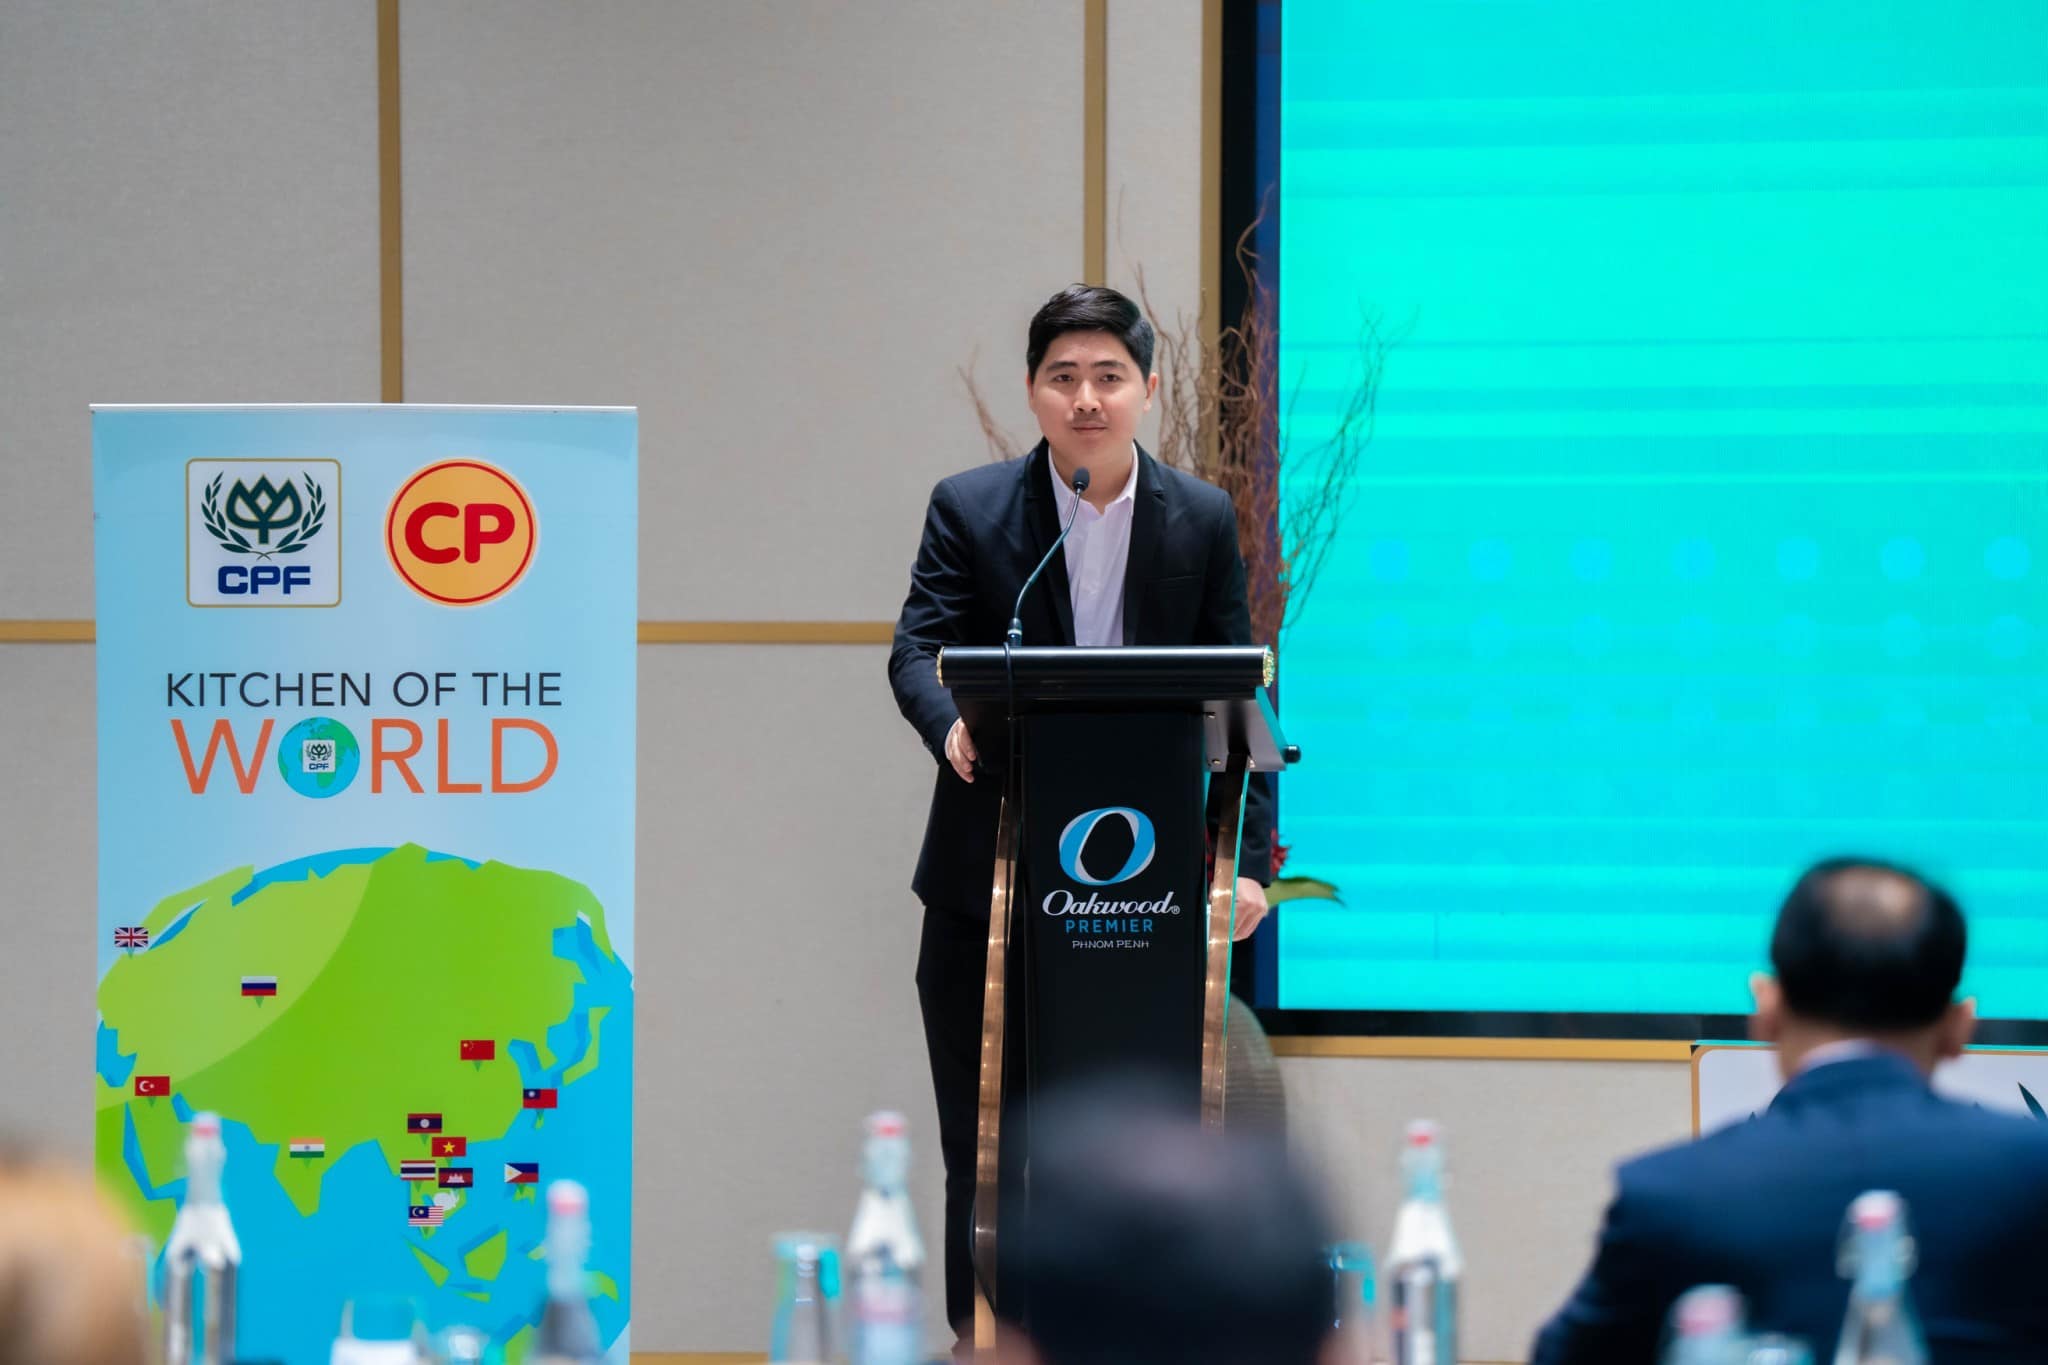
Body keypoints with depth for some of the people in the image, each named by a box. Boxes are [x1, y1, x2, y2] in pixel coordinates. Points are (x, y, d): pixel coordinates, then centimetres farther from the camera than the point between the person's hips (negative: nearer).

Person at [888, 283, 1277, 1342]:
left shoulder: (1203, 520, 4)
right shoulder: (968, 508, 1)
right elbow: (917, 646, -10)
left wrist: (1248, 857, -5)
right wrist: (953, 726, -33)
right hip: (991, 883, 0)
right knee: (981, 1143, 5)